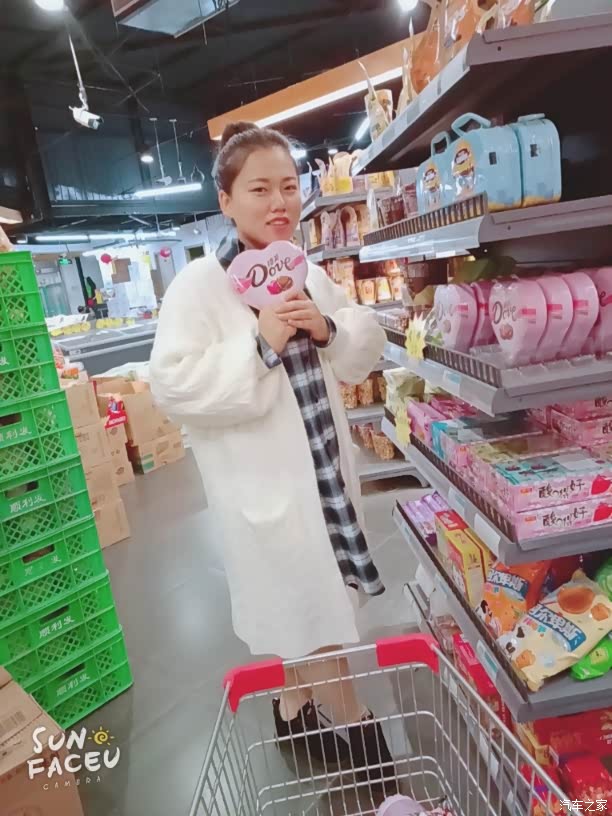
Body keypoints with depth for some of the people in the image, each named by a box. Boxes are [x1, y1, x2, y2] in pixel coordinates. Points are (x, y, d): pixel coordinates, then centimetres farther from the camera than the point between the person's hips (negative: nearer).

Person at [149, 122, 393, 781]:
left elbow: (366, 355, 8)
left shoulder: (308, 274, 6)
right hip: (262, 479, -7)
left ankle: (295, 704, 48)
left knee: (312, 598, 22)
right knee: (308, 604, 8)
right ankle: (350, 720, 35)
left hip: (322, 465, 7)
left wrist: (328, 329, -12)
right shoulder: (197, 285, -14)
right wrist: (260, 345, -28)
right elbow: (173, 384, -22)